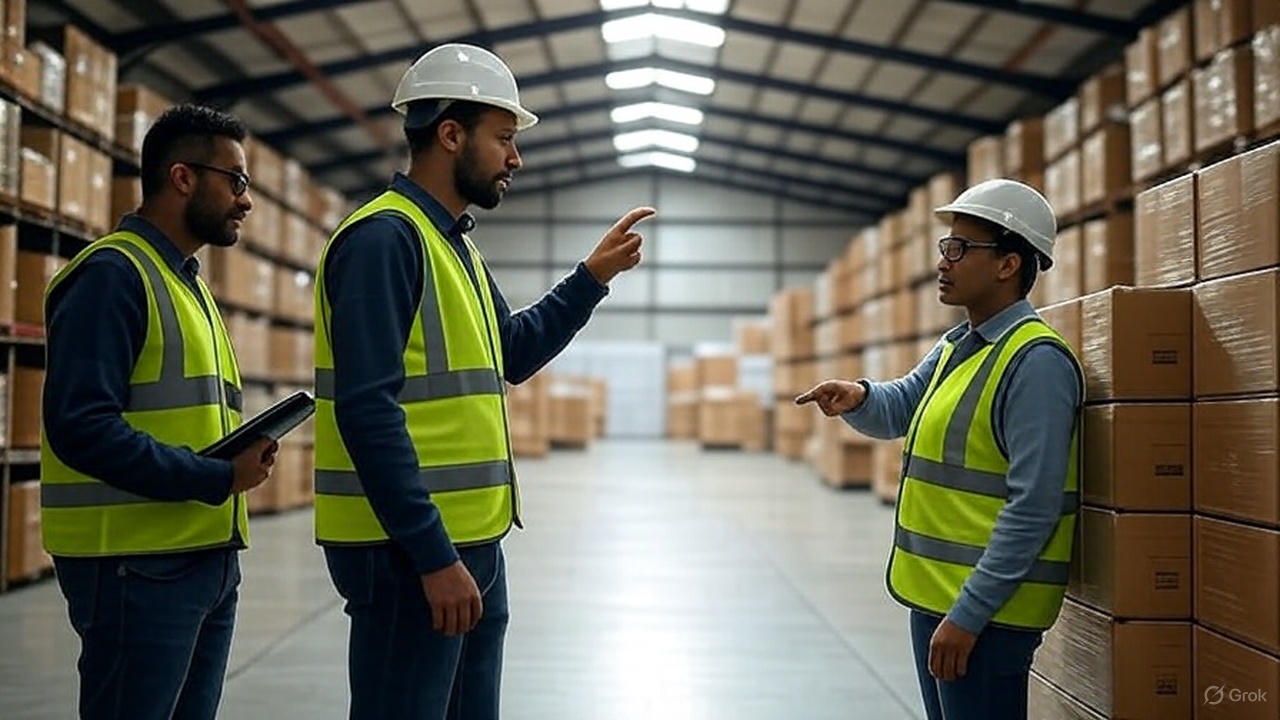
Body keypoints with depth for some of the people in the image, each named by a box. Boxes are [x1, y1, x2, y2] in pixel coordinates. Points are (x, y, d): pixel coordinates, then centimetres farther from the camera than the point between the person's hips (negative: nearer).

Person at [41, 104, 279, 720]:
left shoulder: (187, 282, 18)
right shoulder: (113, 273, -12)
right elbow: (81, 426, -22)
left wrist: (243, 455, 2)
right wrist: (217, 478, -19)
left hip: (208, 555, 9)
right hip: (138, 564, -9)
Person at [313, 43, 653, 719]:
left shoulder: (453, 243, 15)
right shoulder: (385, 237, -15)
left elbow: (511, 355, 26)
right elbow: (368, 410, -23)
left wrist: (592, 278, 14)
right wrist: (433, 556, -24)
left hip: (472, 544, 10)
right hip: (410, 552, -10)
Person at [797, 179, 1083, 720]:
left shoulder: (1037, 361, -18)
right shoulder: (956, 347, 11)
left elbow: (1032, 508, -22)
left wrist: (968, 614, -23)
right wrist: (859, 398, -4)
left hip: (985, 609, -9)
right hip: (933, 595, 9)